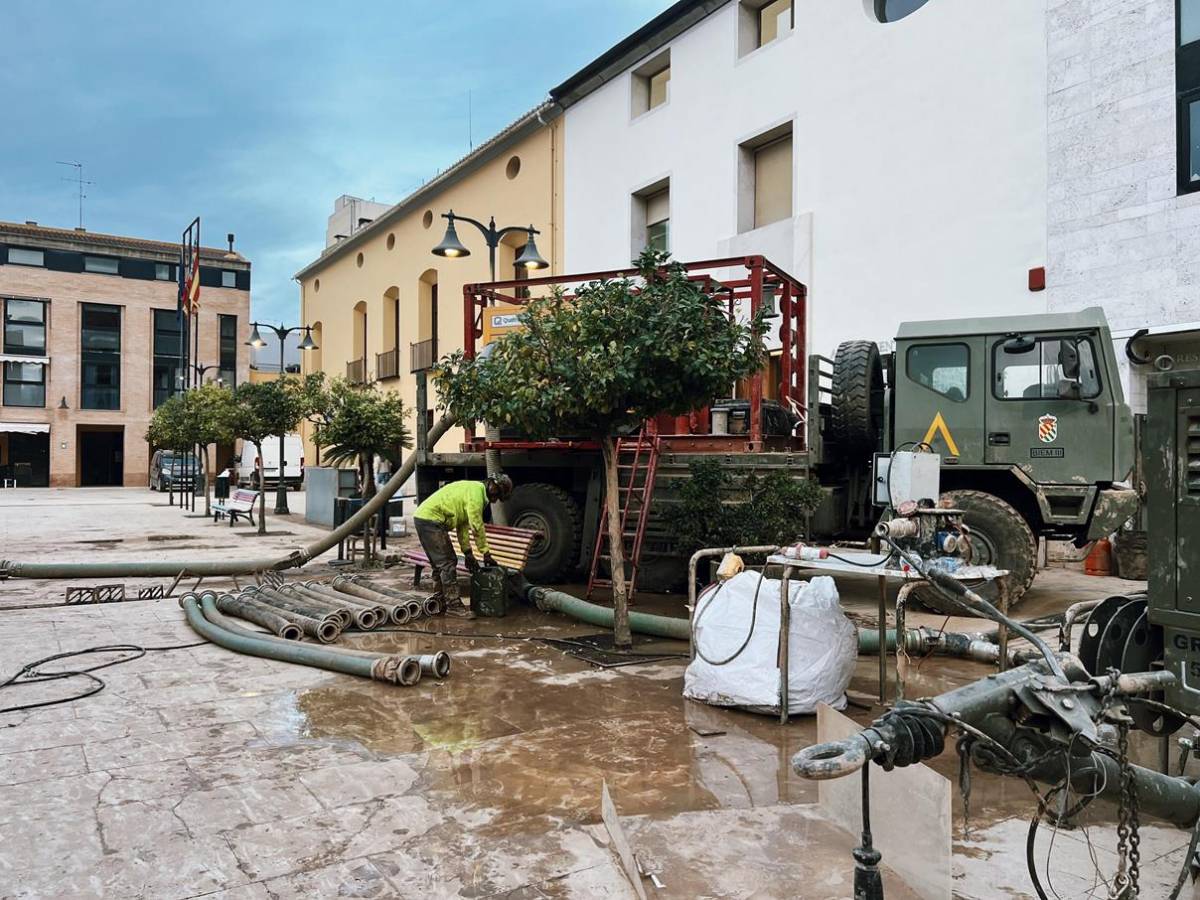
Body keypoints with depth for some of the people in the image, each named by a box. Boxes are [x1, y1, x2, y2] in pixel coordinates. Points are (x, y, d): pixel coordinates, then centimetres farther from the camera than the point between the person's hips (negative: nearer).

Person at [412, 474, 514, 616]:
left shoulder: (471, 489, 20)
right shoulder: (477, 490, -13)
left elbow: (463, 526, 20)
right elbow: (477, 525, -16)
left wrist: (468, 553, 15)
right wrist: (486, 553, -9)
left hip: (423, 517, 11)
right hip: (431, 519, -11)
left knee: (440, 563, 18)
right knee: (448, 563, -8)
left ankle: (442, 601, 26)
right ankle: (454, 605, -5)